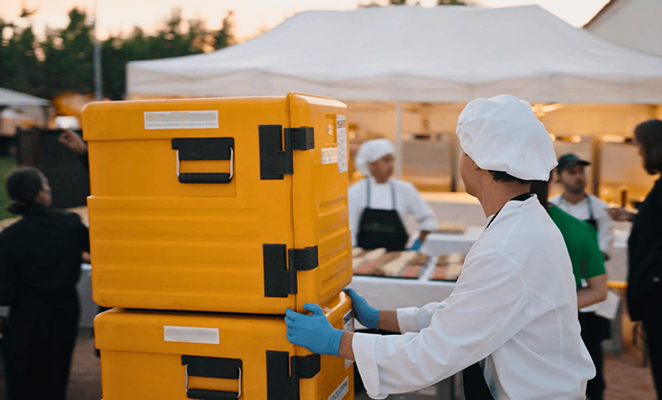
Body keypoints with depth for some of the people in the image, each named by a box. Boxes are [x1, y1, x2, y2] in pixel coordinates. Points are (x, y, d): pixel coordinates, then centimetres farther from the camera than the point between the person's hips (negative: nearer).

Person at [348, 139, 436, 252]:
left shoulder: (405, 190, 5)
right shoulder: (354, 192, 2)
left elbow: (427, 219, 15)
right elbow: (349, 230, 2)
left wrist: (417, 245, 10)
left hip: (395, 256, 1)